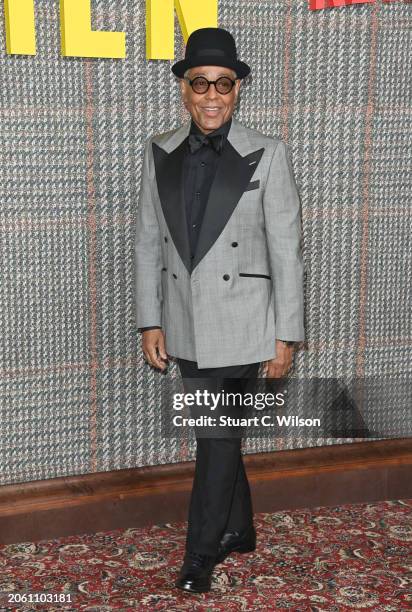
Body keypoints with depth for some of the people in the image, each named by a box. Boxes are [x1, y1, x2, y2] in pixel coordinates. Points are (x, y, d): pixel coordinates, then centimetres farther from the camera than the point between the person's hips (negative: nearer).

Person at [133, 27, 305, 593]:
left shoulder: (267, 155, -8)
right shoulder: (160, 154, 3)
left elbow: (286, 249, -6)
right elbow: (148, 242, 6)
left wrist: (286, 335, -7)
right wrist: (150, 322, 3)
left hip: (240, 325, -4)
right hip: (185, 325, 4)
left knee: (220, 437, 0)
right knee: (216, 433, 16)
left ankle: (202, 552, 17)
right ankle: (238, 530, 36)